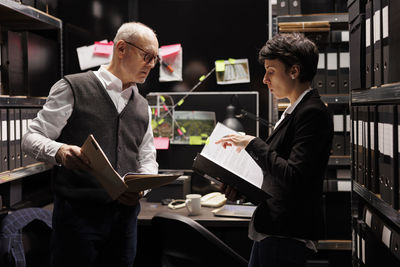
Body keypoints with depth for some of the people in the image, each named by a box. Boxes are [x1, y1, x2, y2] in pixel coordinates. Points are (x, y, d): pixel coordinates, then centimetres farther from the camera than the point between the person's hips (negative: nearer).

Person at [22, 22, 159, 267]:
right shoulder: (72, 88, -2)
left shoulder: (142, 106, 16)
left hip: (126, 212, 5)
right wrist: (60, 152, -24)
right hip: (78, 214, -5)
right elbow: (32, 138, -3)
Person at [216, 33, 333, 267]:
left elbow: (293, 176, -25)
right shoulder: (293, 111, 14)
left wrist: (253, 144, -17)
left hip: (288, 236, -9)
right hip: (271, 229, 10)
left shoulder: (313, 113, -17)